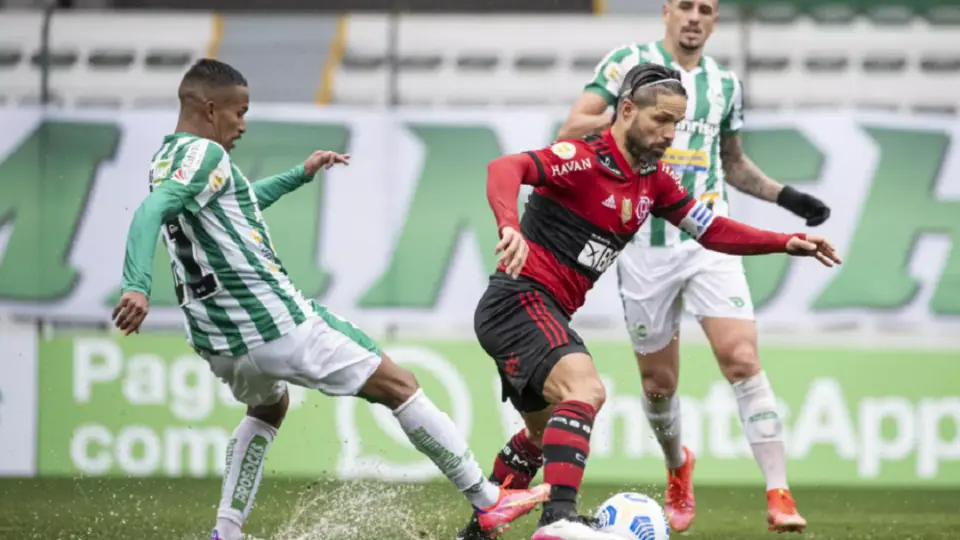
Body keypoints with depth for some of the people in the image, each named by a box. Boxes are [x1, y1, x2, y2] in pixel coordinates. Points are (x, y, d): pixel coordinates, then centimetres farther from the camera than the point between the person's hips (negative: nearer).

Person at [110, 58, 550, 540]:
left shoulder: (164, 162, 15)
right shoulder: (203, 154, -13)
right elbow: (151, 212, -30)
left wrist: (300, 175, 36)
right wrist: (137, 287, -41)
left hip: (216, 341, 9)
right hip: (273, 324, -9)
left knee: (267, 406, 38)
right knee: (399, 386, 3)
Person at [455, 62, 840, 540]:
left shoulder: (654, 181, 9)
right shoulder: (584, 159, -17)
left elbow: (711, 230, 17)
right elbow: (505, 168, -32)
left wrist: (786, 243, 5)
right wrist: (510, 228, -51)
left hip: (548, 314, 10)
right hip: (519, 299, -10)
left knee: (546, 432, 26)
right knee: (585, 390, -31)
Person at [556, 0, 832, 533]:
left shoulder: (725, 83, 11)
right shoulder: (629, 63, -2)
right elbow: (571, 131, -8)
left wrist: (787, 196, 11)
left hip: (710, 242, 1)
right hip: (645, 245, -1)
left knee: (741, 357, -16)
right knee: (658, 381, 8)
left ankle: (779, 496, -18)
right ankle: (677, 467, 39)